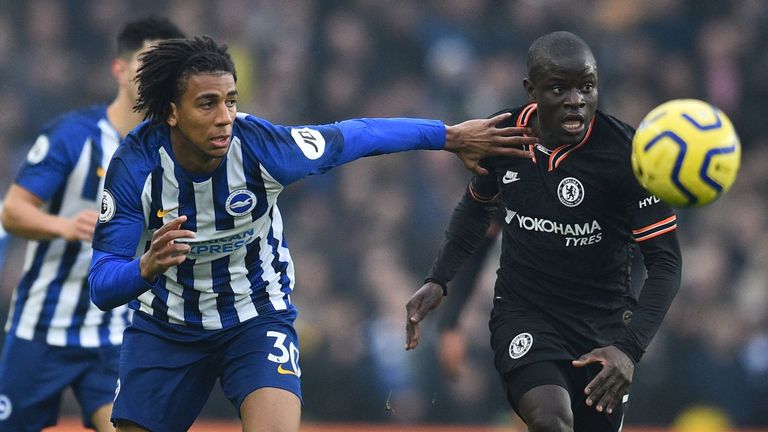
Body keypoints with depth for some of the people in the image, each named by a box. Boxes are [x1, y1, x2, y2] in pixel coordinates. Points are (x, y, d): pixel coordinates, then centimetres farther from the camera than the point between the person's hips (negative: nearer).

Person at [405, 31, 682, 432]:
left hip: (603, 320, 0)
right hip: (522, 310, 0)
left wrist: (629, 347, -30)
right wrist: (438, 279, 2)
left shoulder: (626, 153, -19)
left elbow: (665, 261, -16)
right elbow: (476, 205, 15)